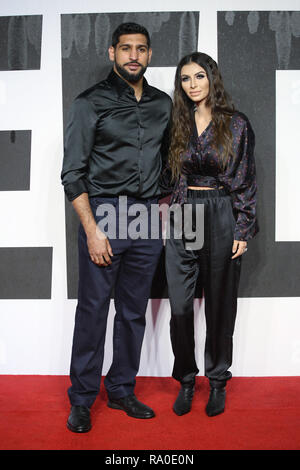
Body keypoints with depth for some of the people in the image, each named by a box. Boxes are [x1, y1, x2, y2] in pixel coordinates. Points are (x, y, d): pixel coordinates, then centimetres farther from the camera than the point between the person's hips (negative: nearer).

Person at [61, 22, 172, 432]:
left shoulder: (164, 104, 13)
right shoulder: (91, 103, 0)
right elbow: (73, 172, -5)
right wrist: (92, 229, -13)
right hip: (103, 213, -4)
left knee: (134, 311, 10)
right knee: (93, 309, 0)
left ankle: (122, 391, 25)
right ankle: (82, 399, 16)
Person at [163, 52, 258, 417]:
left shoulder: (236, 124, 1)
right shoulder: (177, 124, 9)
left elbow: (245, 180, -1)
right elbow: (169, 177, 13)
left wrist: (242, 231, -6)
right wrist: (166, 217, 4)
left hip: (222, 219, -2)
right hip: (182, 219, 2)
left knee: (220, 305, 6)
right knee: (180, 307, 0)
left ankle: (217, 381, 23)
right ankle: (186, 381, 19)